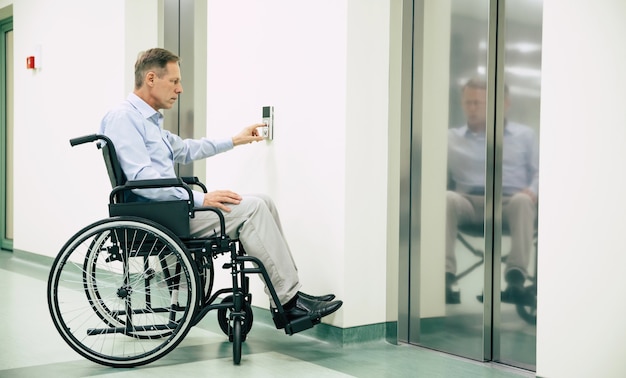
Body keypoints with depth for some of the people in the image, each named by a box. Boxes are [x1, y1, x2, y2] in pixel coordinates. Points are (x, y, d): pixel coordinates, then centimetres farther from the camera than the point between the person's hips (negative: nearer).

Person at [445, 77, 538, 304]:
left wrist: (533, 191, -6)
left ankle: (516, 276, -46)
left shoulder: (524, 135, 24)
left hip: (510, 201, 0)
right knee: (447, 198, -35)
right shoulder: (450, 138, 24)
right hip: (470, 202, 0)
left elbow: (538, 171, 14)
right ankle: (446, 275, -44)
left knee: (522, 200, -37)